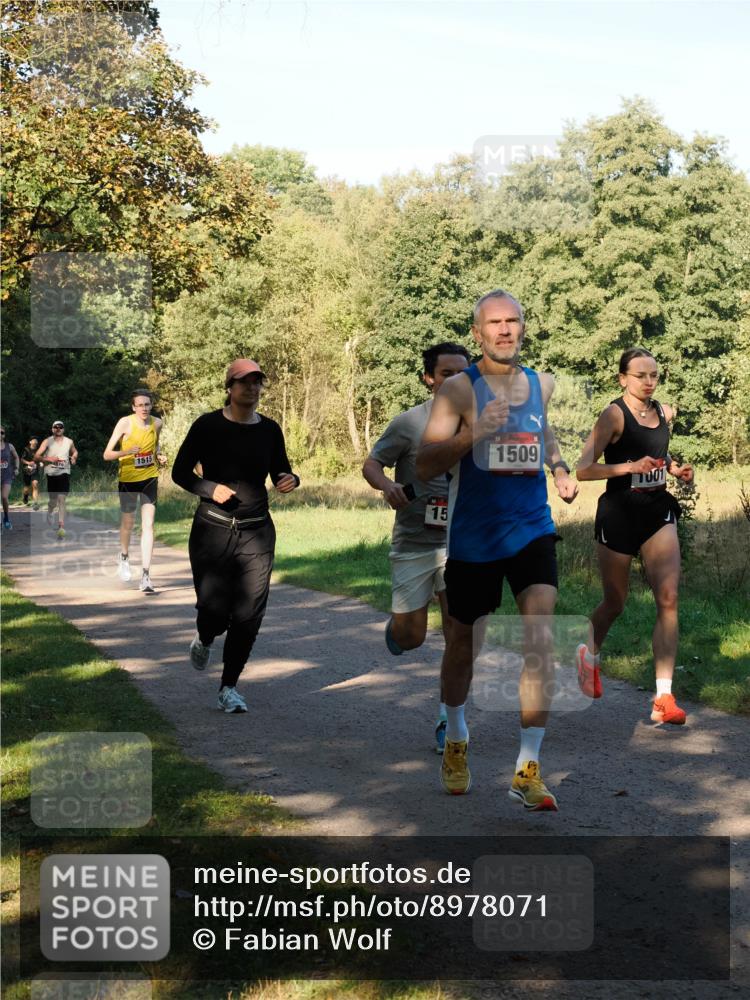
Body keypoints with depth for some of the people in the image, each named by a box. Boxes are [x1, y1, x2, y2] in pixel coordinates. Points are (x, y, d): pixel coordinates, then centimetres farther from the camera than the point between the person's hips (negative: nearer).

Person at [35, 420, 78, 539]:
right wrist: (48, 459, -22)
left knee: (62, 499, -14)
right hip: (51, 474, 0)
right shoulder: (47, 442, 0)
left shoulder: (69, 442, 7)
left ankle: (61, 526, -20)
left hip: (64, 473, 0)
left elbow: (75, 452, 28)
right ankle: (50, 512, 46)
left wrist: (74, 458, 4)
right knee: (53, 500, 10)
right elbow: (36, 457, -5)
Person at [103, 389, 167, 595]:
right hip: (128, 479, -2)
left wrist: (159, 456, -1)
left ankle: (145, 576, -9)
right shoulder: (125, 423, -14)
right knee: (127, 523, 12)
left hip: (150, 478, 2)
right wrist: (126, 452, -33)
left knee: (148, 525, -8)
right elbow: (107, 455, -15)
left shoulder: (157, 423, -2)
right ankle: (124, 557, 44)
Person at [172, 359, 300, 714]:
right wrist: (209, 488, -16)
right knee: (214, 611, -5)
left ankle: (228, 688, 14)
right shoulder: (208, 426, -5)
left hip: (257, 534, 3)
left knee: (248, 617, -2)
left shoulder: (269, 429, 4)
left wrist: (290, 481, -9)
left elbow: (281, 473, 15)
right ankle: (204, 639, 34)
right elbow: (180, 472, 1)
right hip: (212, 531, -2)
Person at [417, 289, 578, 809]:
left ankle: (528, 769, -7)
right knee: (464, 644, 13)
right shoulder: (460, 388, -8)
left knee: (540, 641, -13)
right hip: (474, 537, -2)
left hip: (533, 531, 3)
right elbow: (425, 464, -15)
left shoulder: (541, 384, 6)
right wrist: (473, 435, -30)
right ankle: (457, 740, 40)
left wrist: (559, 467, 10)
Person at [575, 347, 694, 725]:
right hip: (619, 514, -4)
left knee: (668, 599, -11)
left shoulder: (665, 412, 6)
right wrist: (630, 466, -30)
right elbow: (583, 470, -18)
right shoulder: (615, 415, -11)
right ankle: (589, 653, 43)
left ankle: (664, 697, -11)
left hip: (658, 514, 4)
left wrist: (674, 468, 5)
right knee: (615, 603, 10)